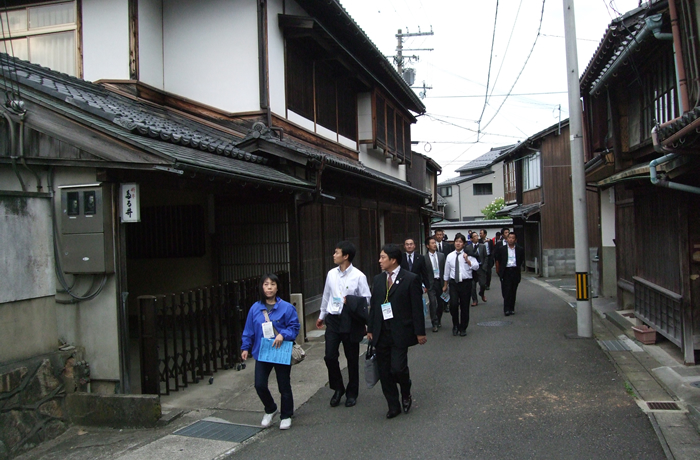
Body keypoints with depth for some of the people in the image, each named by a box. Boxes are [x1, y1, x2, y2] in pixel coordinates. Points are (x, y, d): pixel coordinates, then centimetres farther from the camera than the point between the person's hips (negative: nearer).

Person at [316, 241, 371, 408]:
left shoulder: (358, 276, -11)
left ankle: (352, 393, 28)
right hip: (333, 319, 3)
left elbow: (367, 299, -7)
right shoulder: (331, 274, 2)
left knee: (352, 358, 9)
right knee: (330, 356, -1)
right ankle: (338, 388, 22)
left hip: (350, 321, -3)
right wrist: (322, 316, 24)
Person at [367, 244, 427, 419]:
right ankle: (393, 406, 21)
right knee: (384, 372, 7)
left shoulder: (410, 279, -6)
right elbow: (373, 306, 14)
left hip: (400, 333, -5)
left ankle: (406, 394, 19)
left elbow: (417, 307, -6)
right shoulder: (377, 280, 11)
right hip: (381, 333, 5)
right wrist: (370, 329, 11)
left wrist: (420, 332, -8)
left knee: (398, 368, -13)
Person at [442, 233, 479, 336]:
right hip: (453, 283, 1)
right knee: (453, 304, -15)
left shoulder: (468, 255, 0)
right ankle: (455, 325, 8)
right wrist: (445, 285, 17)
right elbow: (447, 271, 13)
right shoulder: (450, 256, 5)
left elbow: (476, 267, -11)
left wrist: (467, 260, -23)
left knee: (465, 306, 7)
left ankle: (463, 328, 24)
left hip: (466, 283, -1)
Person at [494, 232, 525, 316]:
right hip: (505, 271, -2)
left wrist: (519, 268, 11)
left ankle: (511, 308, 15)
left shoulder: (520, 249, 6)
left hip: (515, 271, 2)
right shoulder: (501, 249, 3)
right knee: (506, 291, -7)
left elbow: (522, 260, 16)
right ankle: (506, 309, -6)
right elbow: (497, 260, 9)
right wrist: (498, 270, 8)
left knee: (513, 291, 6)